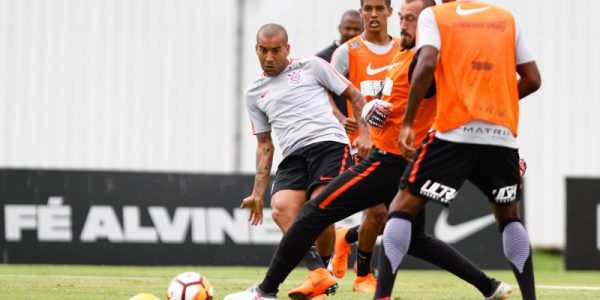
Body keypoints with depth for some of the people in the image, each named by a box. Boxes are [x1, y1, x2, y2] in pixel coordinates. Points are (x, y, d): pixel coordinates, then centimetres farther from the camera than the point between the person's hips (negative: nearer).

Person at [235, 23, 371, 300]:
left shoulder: (311, 66, 11)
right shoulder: (255, 93, 23)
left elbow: (355, 96, 13)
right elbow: (264, 146, 26)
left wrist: (364, 134, -2)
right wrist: (257, 193, 20)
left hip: (329, 144, -4)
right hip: (293, 156, 4)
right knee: (281, 210, -24)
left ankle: (321, 271, -6)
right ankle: (320, 274, -28)